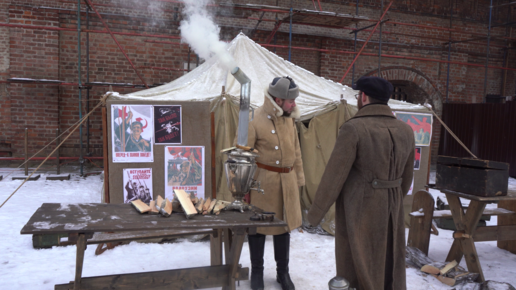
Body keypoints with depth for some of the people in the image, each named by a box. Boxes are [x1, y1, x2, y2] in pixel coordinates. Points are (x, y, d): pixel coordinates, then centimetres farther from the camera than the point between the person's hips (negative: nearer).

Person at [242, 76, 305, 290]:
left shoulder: (289, 119, 7)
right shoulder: (255, 120, -14)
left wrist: (298, 179, 15)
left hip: (287, 182, 6)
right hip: (262, 181, -5)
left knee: (284, 226, 14)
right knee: (258, 227, 7)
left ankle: (283, 272, 30)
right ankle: (257, 273, 26)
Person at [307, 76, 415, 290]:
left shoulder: (353, 129, -17)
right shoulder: (405, 131, 3)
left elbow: (334, 176, -16)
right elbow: (406, 177, 12)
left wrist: (315, 212, -5)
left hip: (359, 212, -6)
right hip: (390, 212, 6)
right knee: (390, 270, 19)